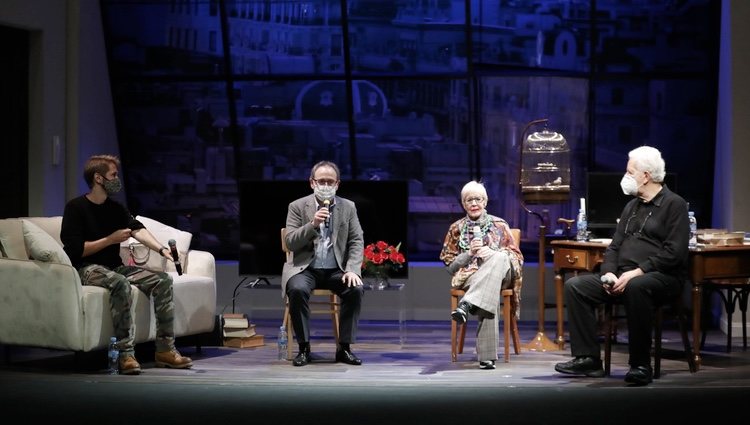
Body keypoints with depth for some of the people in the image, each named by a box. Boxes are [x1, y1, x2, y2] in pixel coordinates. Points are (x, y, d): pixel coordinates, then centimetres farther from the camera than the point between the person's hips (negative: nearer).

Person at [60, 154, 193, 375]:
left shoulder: (116, 208, 14)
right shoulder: (76, 207, -6)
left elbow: (137, 229, -4)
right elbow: (75, 250, -14)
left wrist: (162, 249, -21)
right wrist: (111, 239, -11)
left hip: (115, 267, 7)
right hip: (86, 268, -7)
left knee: (163, 280, -9)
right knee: (120, 283, -38)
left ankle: (165, 350, -11)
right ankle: (126, 354, -37)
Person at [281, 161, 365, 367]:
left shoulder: (348, 207, 8)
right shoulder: (297, 207, 2)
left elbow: (357, 242, 4)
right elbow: (290, 242, -6)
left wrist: (352, 270, -13)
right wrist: (313, 225, -21)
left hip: (336, 270, 2)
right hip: (305, 269, -2)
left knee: (356, 289, -28)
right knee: (298, 290, -34)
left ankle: (344, 347, -16)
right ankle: (304, 347, -20)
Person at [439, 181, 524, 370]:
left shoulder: (499, 225, 14)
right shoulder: (456, 228, 15)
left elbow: (517, 257, 10)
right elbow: (449, 265, 13)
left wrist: (493, 254, -11)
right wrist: (470, 253, -7)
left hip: (501, 274, 1)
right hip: (470, 277, -1)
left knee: (499, 258, -38)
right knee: (489, 296, -39)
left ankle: (467, 305, -52)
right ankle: (486, 356, -48)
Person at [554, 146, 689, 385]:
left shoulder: (674, 204, -3)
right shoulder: (631, 206, 22)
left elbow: (674, 253, -14)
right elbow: (615, 246, 20)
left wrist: (637, 272, -21)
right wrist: (609, 273, -1)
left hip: (663, 277, -8)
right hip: (623, 278, 8)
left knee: (636, 287, -41)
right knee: (575, 286, -9)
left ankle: (640, 365, -31)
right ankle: (587, 359, -12)